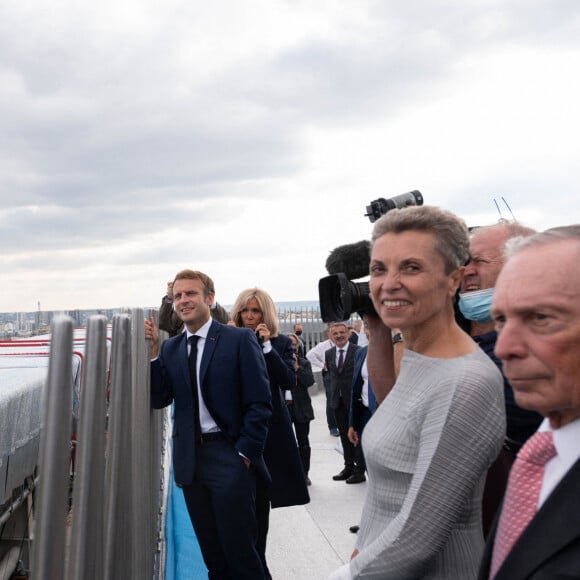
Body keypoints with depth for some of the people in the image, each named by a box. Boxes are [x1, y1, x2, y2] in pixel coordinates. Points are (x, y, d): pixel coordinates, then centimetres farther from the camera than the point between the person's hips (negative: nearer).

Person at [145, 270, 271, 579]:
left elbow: (260, 403, -8)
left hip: (229, 457, -5)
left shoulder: (240, 340, -6)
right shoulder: (169, 348, 9)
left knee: (240, 553, 3)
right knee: (212, 554, 15)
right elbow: (158, 399, 1)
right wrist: (152, 351, -9)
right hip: (190, 459, 5)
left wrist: (245, 452, -11)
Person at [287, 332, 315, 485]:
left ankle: (304, 474, 21)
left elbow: (309, 381, -11)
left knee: (303, 443, 10)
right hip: (283, 407, -1)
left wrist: (296, 366, -14)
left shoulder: (304, 363, 4)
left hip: (301, 408, 2)